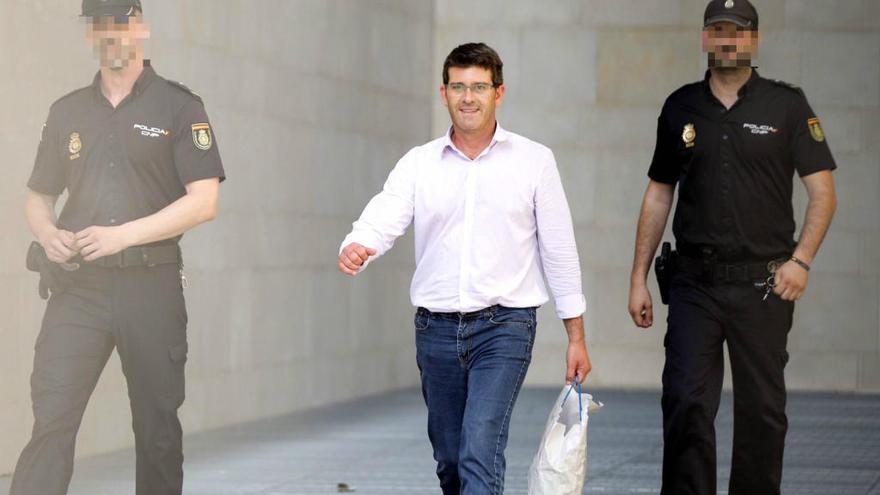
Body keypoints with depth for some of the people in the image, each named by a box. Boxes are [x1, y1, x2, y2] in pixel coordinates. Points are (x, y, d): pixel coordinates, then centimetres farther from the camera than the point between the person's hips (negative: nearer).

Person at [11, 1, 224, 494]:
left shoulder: (179, 107, 2)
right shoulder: (67, 112, 14)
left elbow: (204, 201, -7)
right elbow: (38, 196, 20)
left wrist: (121, 235, -16)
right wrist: (47, 233, -4)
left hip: (151, 287, -2)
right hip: (78, 287, 2)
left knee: (158, 427, 5)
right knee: (51, 420, -10)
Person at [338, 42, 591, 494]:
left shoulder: (534, 161, 1)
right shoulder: (418, 164, 5)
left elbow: (560, 252, 4)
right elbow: (381, 221, -8)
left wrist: (576, 338, 4)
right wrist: (355, 249, -33)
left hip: (504, 326, -3)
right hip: (436, 328, 3)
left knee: (480, 453, -18)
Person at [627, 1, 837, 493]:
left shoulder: (787, 105, 1)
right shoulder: (681, 108, 9)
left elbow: (823, 192, 0)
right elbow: (658, 195, 14)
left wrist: (801, 260, -13)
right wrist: (639, 278, 9)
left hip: (763, 284, -2)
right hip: (694, 285, 2)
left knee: (762, 409, 3)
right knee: (686, 404, -5)